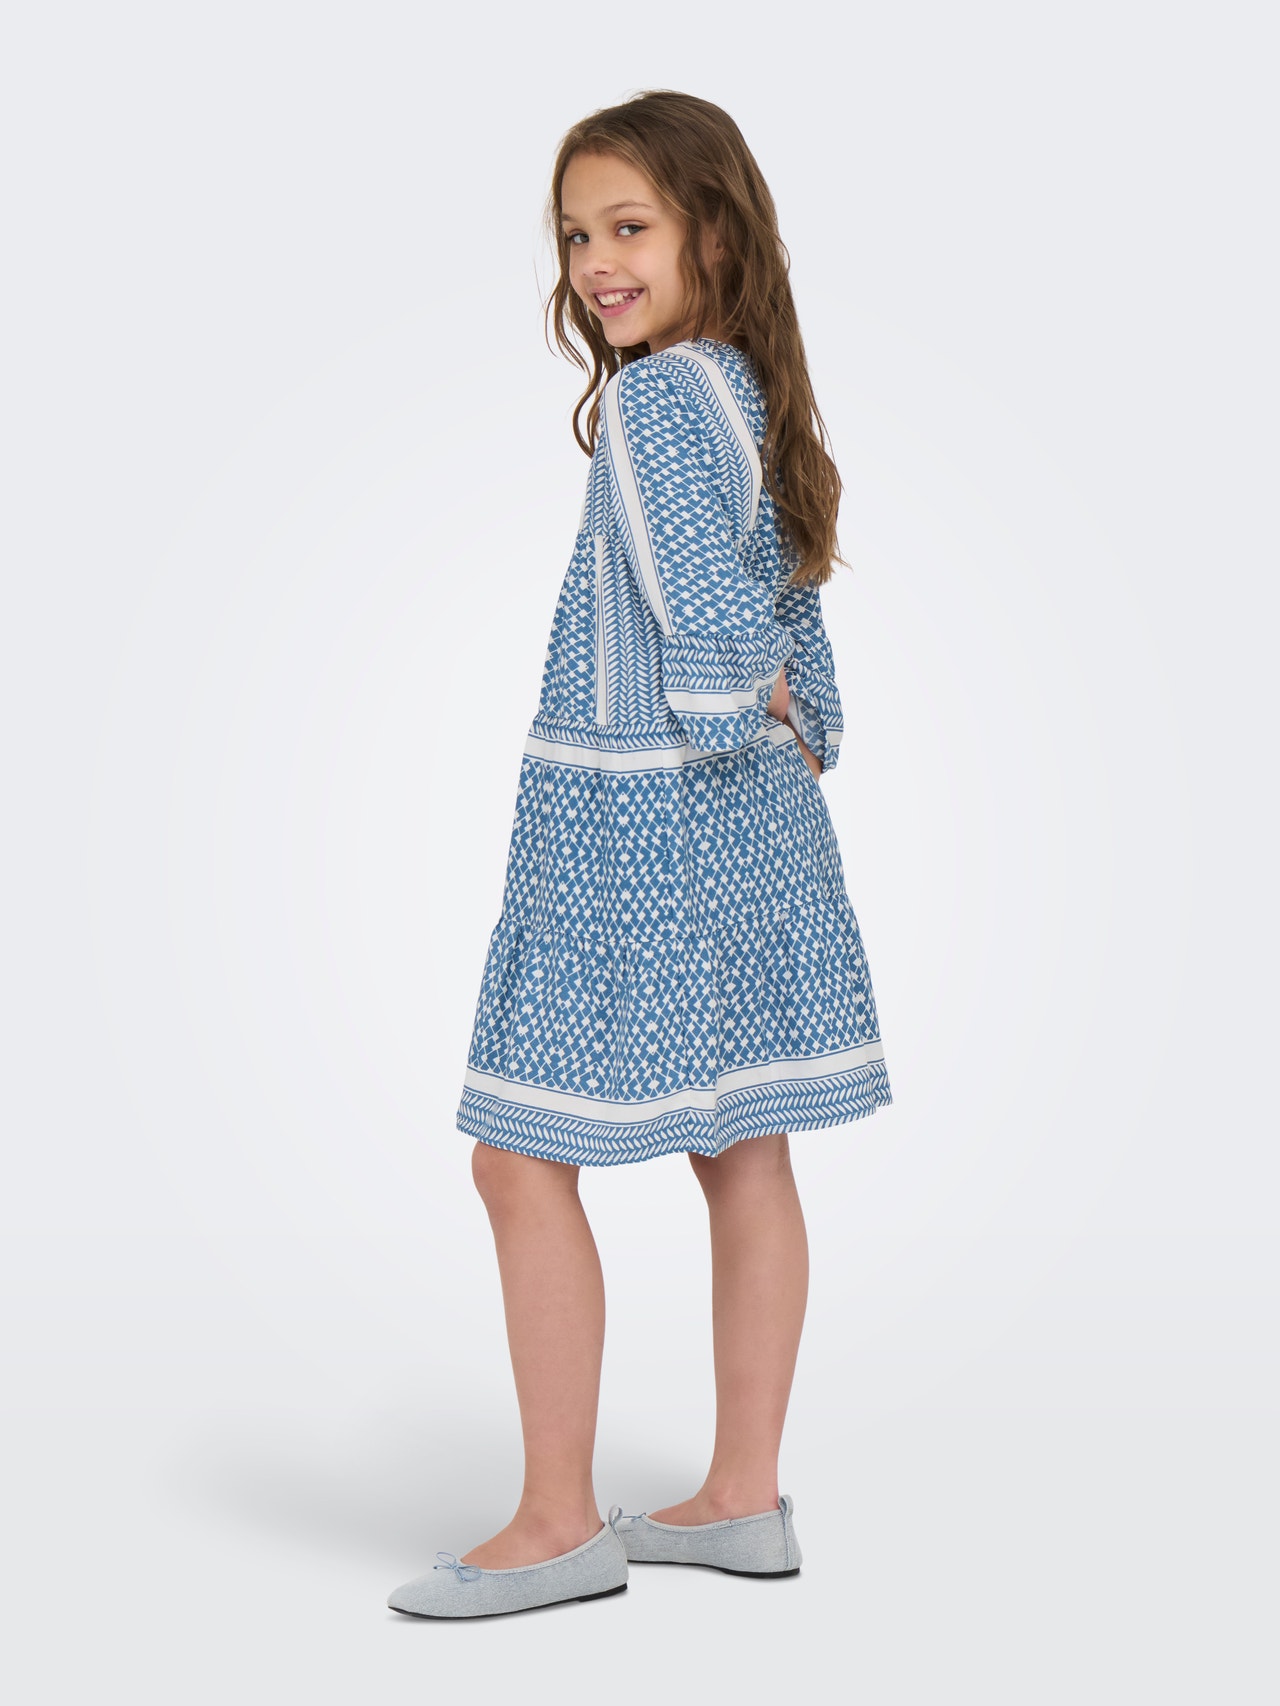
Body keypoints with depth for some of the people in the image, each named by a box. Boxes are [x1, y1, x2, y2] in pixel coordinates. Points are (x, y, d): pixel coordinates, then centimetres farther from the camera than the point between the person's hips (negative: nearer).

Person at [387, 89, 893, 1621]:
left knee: (522, 1160, -1)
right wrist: (799, 733, 15)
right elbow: (792, 608, 16)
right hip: (750, 818, 10)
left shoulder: (654, 400, -17)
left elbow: (710, 608, -23)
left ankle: (558, 1523, 6)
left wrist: (731, 722, -7)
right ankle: (744, 1497, 22)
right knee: (743, 1156, 11)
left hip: (630, 821, -10)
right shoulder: (753, 393, 11)